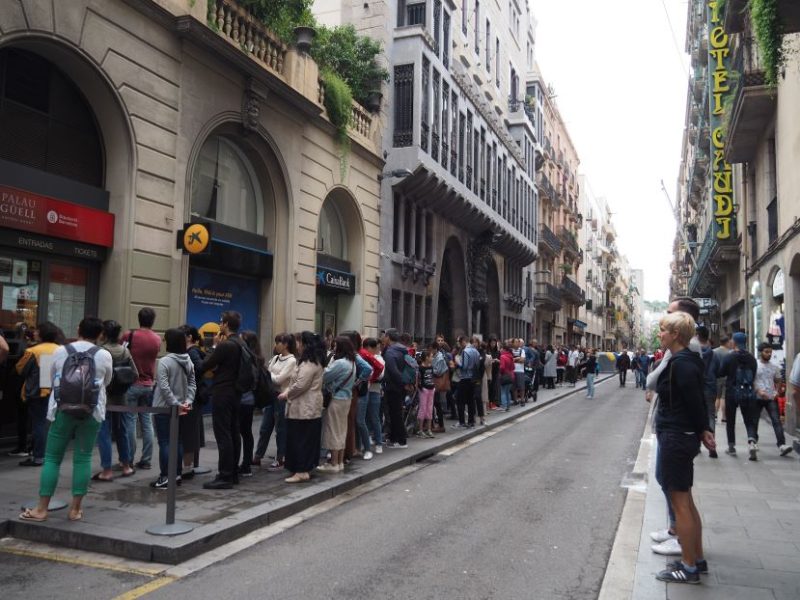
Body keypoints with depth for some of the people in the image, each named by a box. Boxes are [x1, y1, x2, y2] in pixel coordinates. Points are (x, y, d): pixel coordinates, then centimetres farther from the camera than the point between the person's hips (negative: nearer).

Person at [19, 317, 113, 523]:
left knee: (52, 458, 8)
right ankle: (75, 509, 8)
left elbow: (52, 379, 13)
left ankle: (41, 508, 10)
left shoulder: (60, 352, 0)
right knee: (82, 458, 5)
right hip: (91, 413, 0)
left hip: (62, 410, 1)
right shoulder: (104, 355, -3)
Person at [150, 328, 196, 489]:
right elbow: (192, 383, 3)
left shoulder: (164, 361, -16)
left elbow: (164, 387, -22)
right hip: (179, 407, 6)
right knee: (177, 440, 13)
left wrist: (176, 404, -18)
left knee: (164, 442, -1)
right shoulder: (188, 361, 5)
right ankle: (177, 474, 19)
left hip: (164, 407, -6)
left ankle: (164, 477, 1)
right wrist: (188, 401, -4)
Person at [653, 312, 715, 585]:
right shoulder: (687, 359, 10)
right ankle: (697, 559, 30)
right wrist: (703, 430, 11)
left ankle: (689, 568, 12)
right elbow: (696, 399, 12)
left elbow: (694, 401, -18)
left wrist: (701, 431, -4)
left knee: (680, 503, 1)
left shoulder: (681, 363, -21)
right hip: (681, 437, 10)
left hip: (676, 439, -10)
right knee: (685, 501, 19)